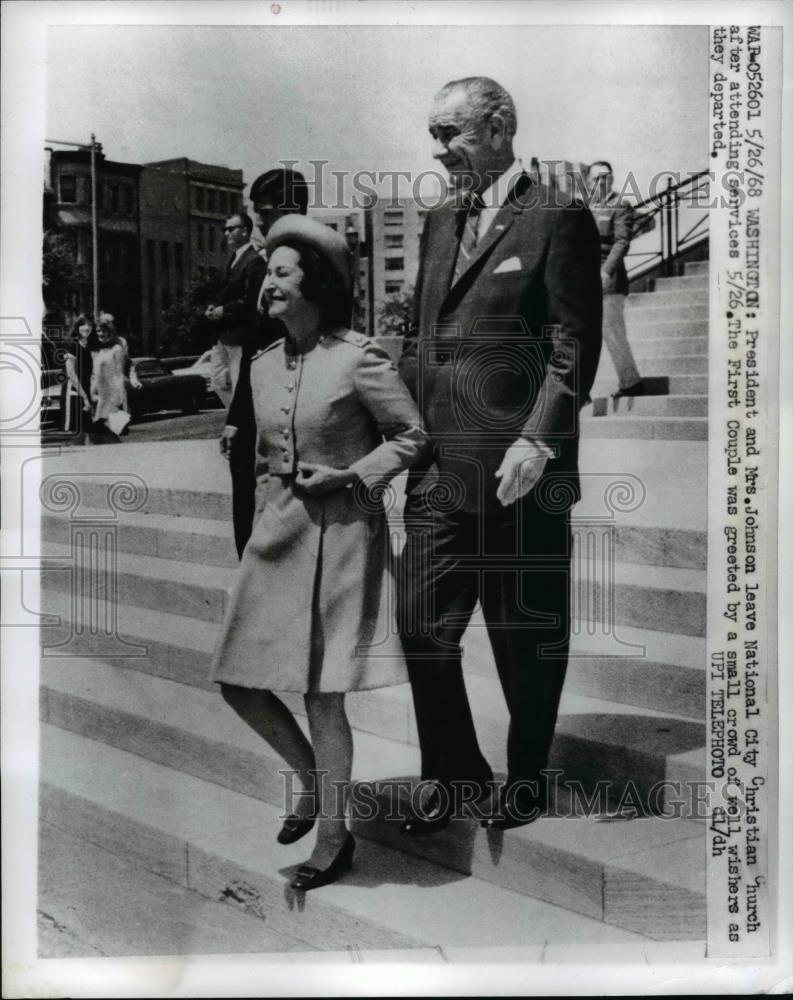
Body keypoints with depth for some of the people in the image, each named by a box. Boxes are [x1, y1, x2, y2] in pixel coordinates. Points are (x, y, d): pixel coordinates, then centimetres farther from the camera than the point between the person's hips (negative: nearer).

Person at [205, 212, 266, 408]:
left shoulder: (254, 261, -13)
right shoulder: (233, 259, 17)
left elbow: (250, 301, -20)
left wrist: (224, 311, -15)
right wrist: (214, 307, 5)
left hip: (239, 334, -10)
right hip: (223, 334, 10)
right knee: (219, 381, 14)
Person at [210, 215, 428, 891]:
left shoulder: (359, 359, -10)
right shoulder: (264, 365, 10)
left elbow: (412, 437, -4)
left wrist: (348, 477, -15)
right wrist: (264, 525, 18)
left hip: (339, 536, -6)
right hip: (277, 536, 7)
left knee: (322, 697, 0)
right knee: (237, 682, 6)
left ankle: (334, 838, 21)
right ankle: (310, 776, 33)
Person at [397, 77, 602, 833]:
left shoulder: (557, 218, -3)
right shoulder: (438, 222, 17)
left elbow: (574, 343, -9)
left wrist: (537, 440, -17)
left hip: (517, 470, -6)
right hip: (438, 467, 6)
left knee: (527, 640, 7)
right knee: (423, 630, 7)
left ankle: (525, 783, 27)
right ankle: (453, 780, 24)